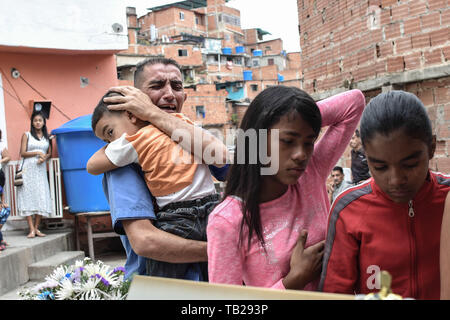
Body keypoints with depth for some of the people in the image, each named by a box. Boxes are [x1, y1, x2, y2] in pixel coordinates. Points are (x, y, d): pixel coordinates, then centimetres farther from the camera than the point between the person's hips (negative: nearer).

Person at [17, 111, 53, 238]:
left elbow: (49, 153, 14)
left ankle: (37, 228, 3)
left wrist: (44, 157, -7)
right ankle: (31, 229, -8)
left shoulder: (47, 137, 15)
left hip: (41, 170, 3)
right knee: (28, 197, -8)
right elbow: (22, 153, 0)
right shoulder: (27, 135, 6)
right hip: (28, 169, -3)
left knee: (41, 198, -3)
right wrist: (37, 153, -12)